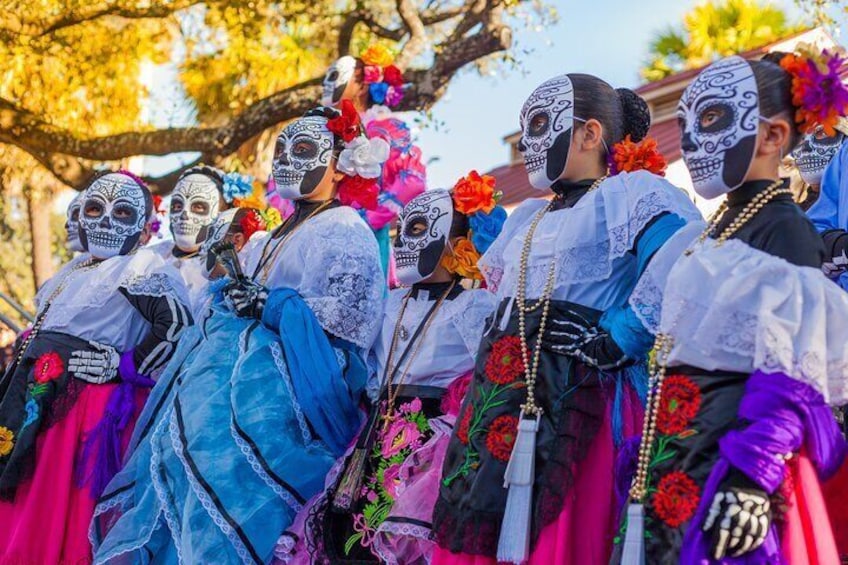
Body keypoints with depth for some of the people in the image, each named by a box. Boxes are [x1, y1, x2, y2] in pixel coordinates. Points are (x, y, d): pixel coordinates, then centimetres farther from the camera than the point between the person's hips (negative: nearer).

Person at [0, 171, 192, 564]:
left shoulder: (142, 267, -6)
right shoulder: (75, 269, 21)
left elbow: (178, 327, -19)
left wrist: (123, 366, -17)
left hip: (85, 406, -9)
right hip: (37, 402, 9)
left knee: (54, 518, -7)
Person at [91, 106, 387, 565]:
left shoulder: (347, 233, 2)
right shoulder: (265, 243, 27)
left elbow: (352, 314, -12)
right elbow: (225, 303, 25)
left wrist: (267, 304, -13)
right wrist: (229, 295, 3)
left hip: (291, 379, -7)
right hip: (232, 366, 7)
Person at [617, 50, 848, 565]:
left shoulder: (786, 232, -8)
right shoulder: (704, 239, 17)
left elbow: (790, 374, -17)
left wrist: (752, 475, -25)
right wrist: (644, 454, 17)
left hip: (730, 453, -8)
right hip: (672, 455, 8)